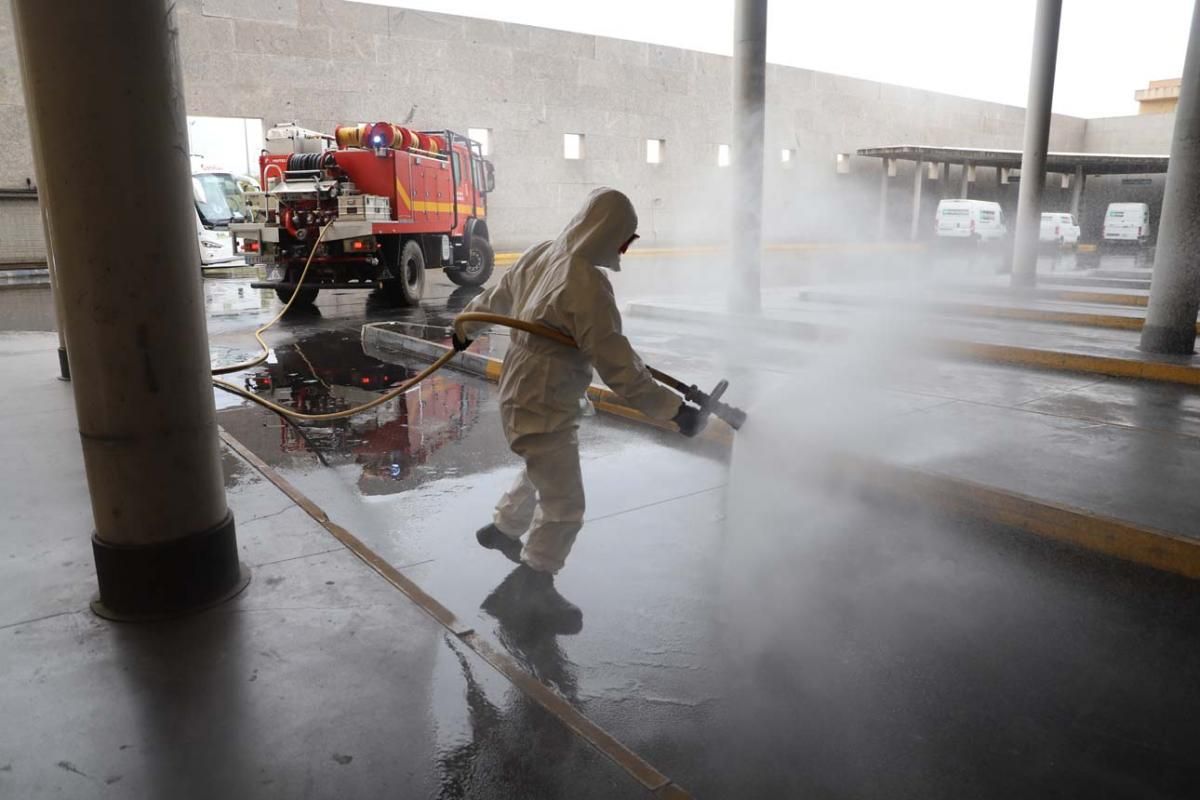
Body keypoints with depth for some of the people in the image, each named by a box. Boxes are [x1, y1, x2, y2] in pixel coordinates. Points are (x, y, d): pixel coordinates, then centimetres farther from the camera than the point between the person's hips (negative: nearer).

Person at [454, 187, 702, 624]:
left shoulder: (540, 256, 0)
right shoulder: (587, 286, -27)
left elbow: (495, 298, 17)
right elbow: (619, 367, -28)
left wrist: (466, 329, 36)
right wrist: (674, 409, -20)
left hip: (519, 392, 10)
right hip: (543, 411, -10)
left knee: (544, 475, 31)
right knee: (564, 506, 4)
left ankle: (502, 529, 52)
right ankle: (536, 579, 24)